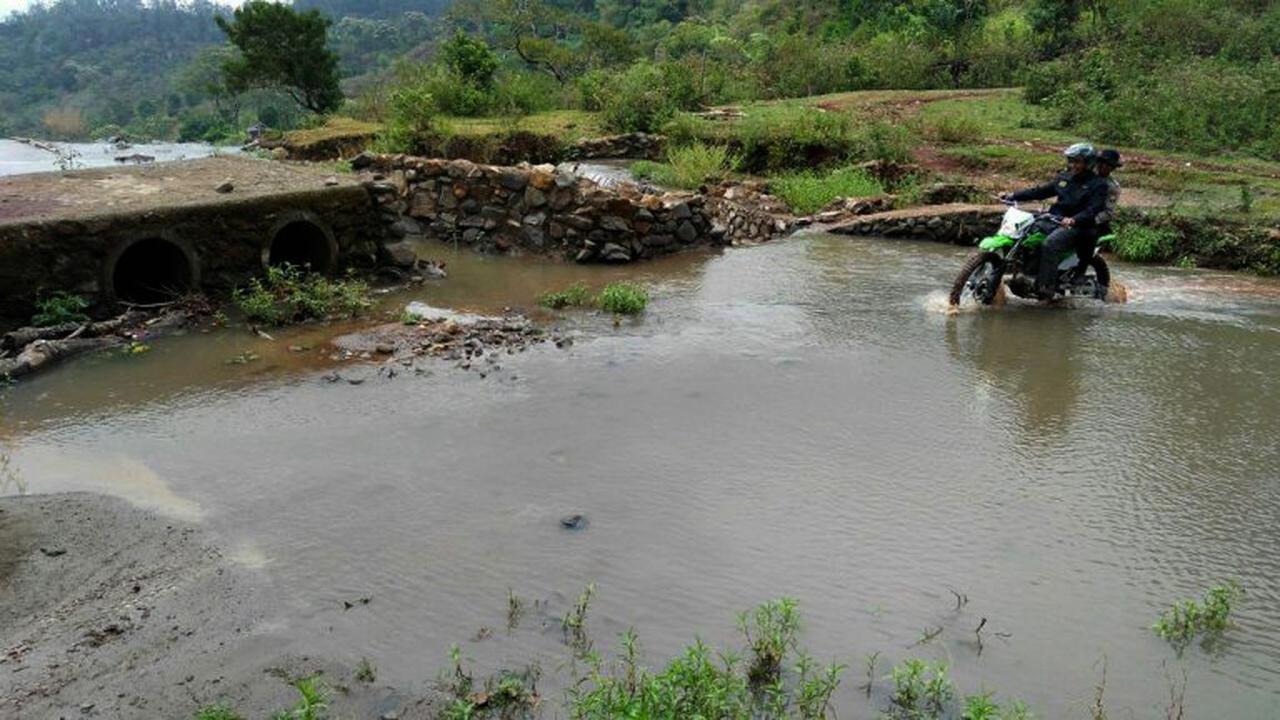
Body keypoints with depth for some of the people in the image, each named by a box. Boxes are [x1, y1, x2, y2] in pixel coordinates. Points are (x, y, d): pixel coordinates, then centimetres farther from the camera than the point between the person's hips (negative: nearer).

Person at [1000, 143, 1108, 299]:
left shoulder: (1098, 185, -3)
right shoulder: (1064, 178, 17)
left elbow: (1093, 209, -17)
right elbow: (1041, 191, 16)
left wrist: (1074, 220, -37)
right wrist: (1014, 195, 4)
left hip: (1078, 226, -8)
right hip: (1054, 219, 8)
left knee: (1050, 244, -35)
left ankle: (1046, 287, -35)